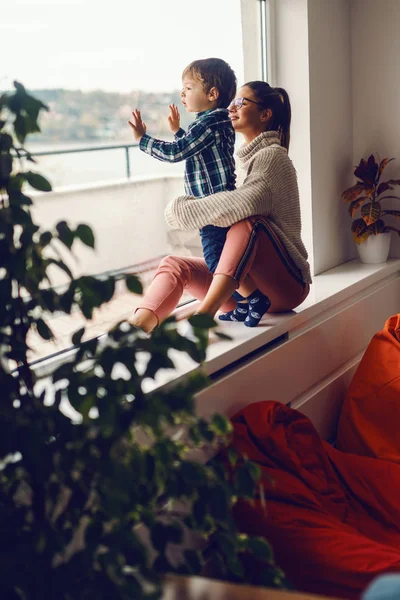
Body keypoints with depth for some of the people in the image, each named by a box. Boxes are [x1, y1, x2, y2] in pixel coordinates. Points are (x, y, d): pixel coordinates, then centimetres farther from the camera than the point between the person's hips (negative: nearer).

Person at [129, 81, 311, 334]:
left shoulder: (272, 155, -12)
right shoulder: (249, 158, 16)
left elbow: (245, 204, -30)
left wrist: (183, 210, -19)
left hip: (286, 283, -8)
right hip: (249, 283, 8)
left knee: (248, 221, -33)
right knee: (174, 264, -7)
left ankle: (204, 314, -44)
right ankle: (137, 326, -34)